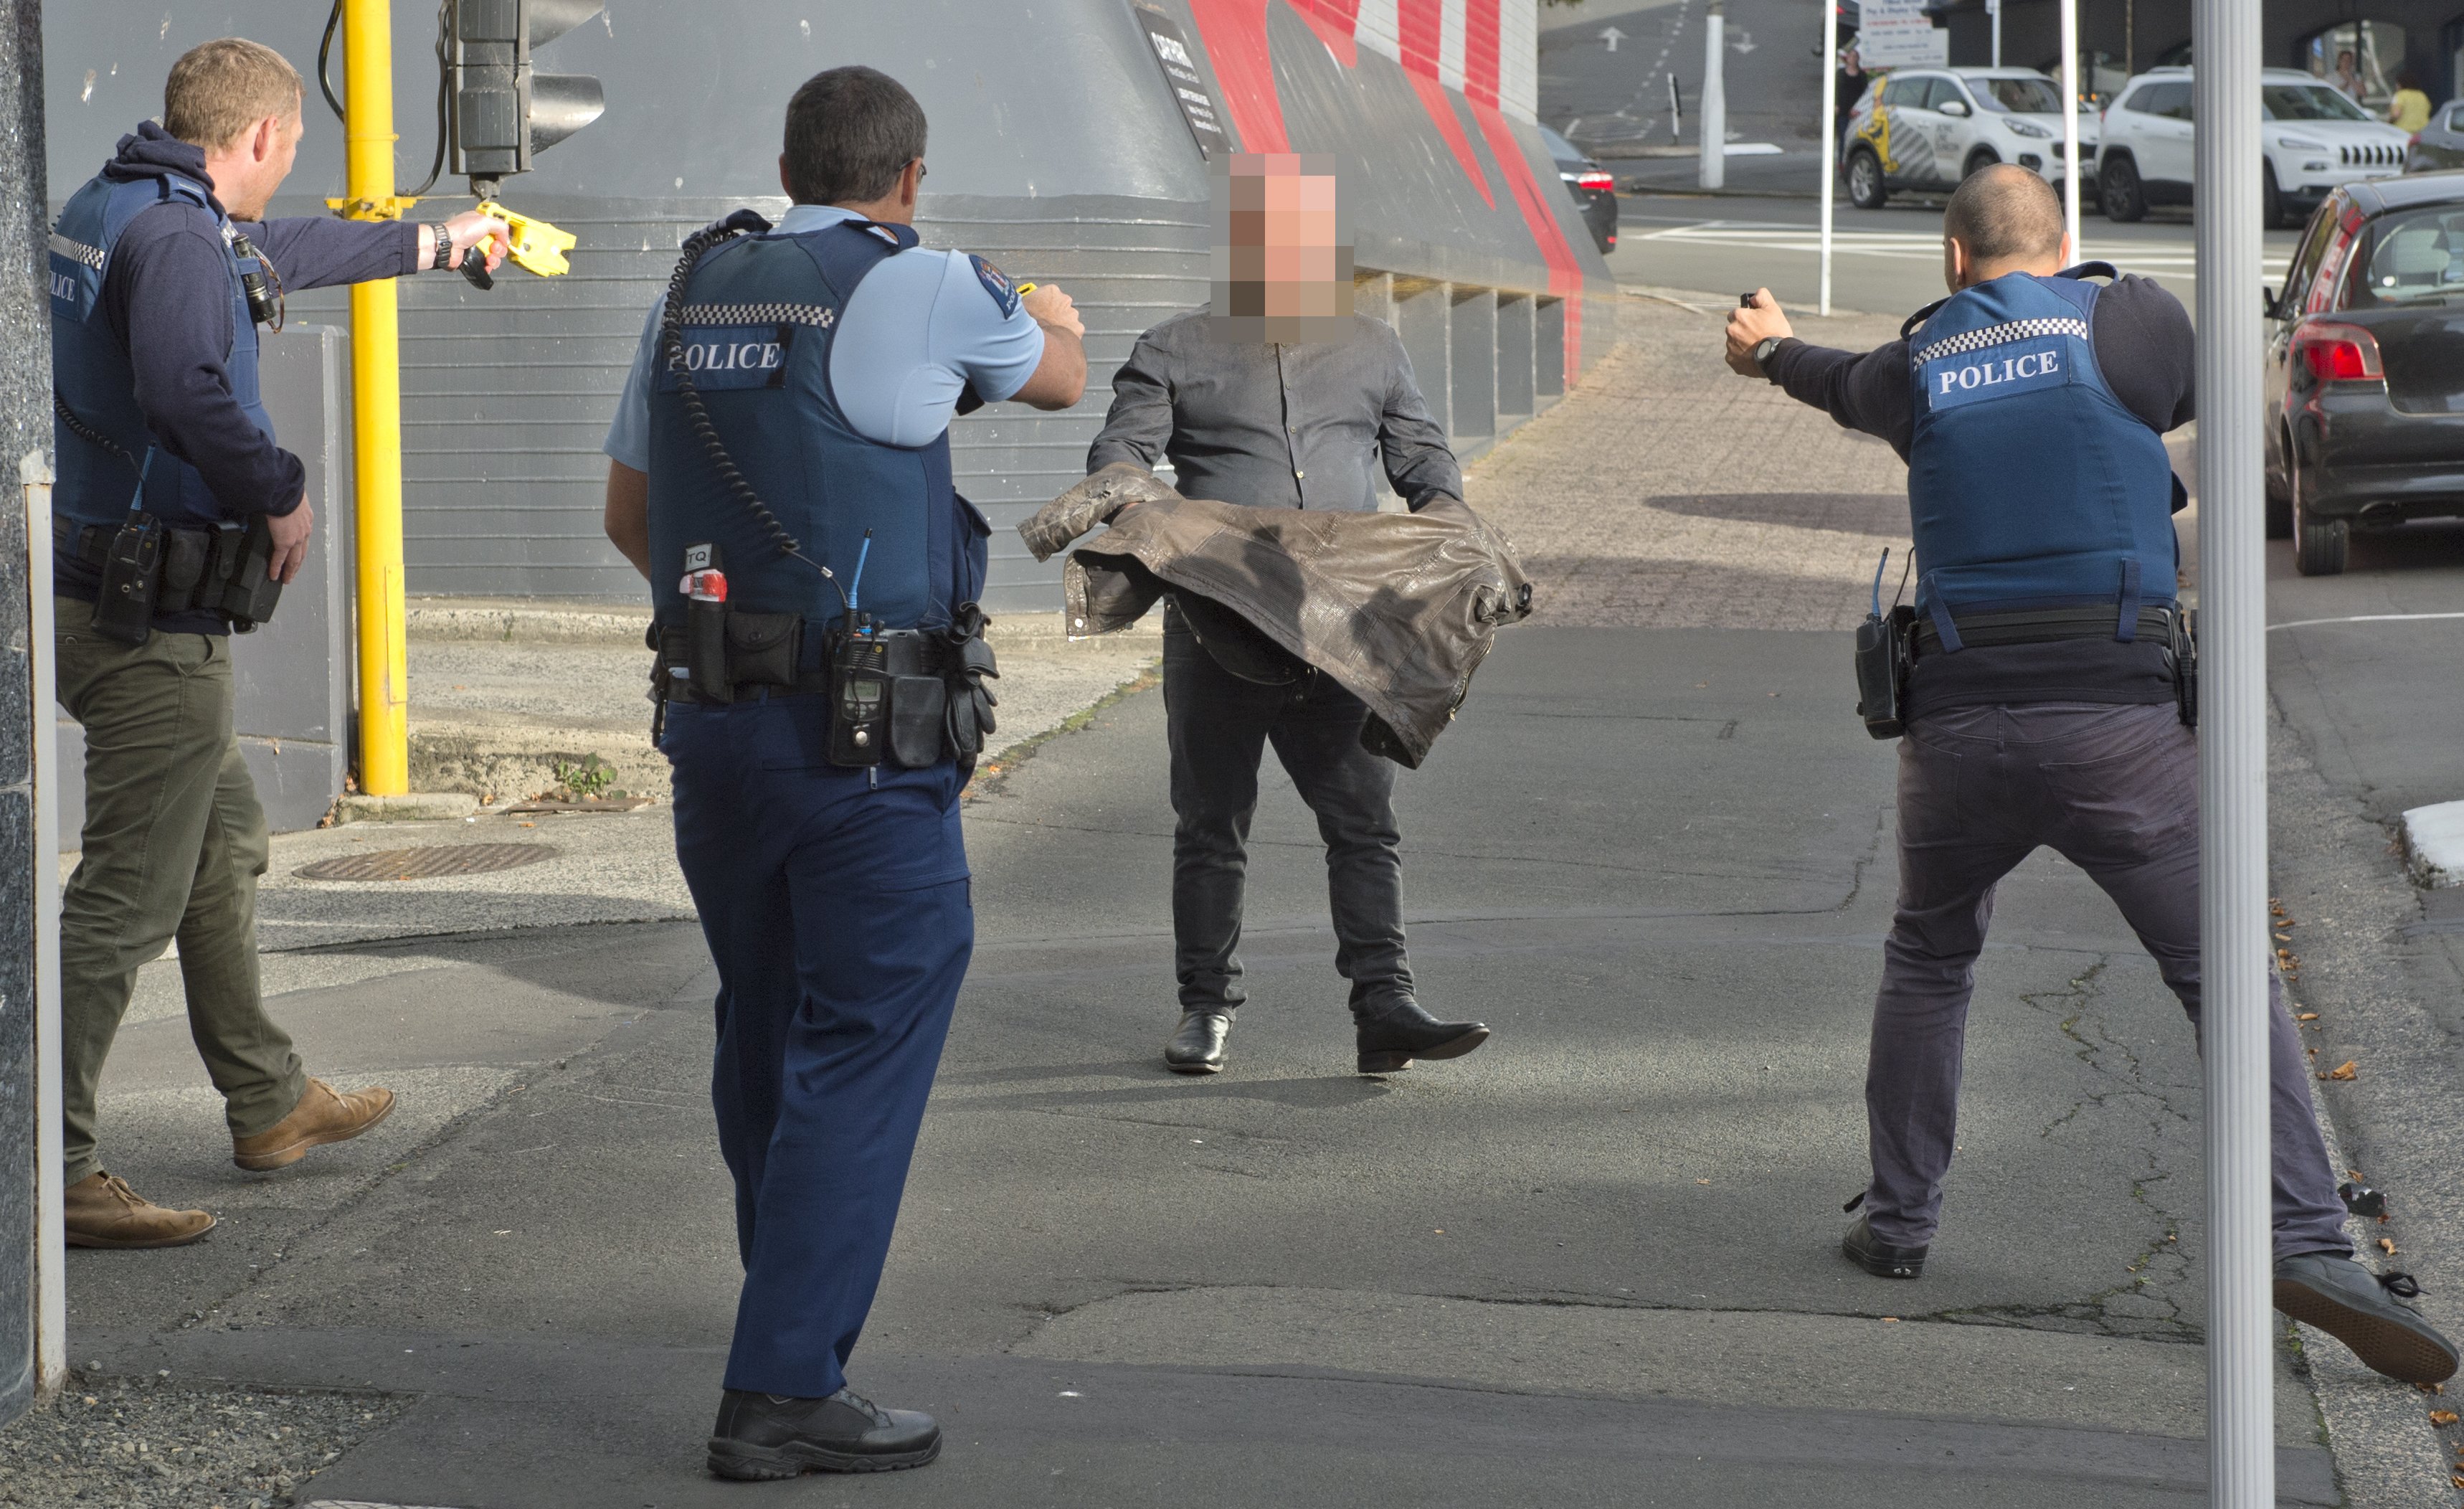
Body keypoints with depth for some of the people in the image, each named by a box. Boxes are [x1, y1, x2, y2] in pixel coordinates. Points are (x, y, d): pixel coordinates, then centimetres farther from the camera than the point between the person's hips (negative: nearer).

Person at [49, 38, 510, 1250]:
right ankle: (52, 1171, -10)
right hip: (150, 616, -11)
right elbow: (182, 386, -36)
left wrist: (436, 242, 44)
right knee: (128, 896, -10)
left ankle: (270, 1103, 37)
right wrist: (281, 491, -19)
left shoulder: (108, 209, 15)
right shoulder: (174, 235, -17)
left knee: (226, 843, 23)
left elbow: (280, 252, 32)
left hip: (96, 592, 11)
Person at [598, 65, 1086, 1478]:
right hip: (864, 739, -7)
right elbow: (1060, 380, 13)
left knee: (767, 1033, 18)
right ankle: (785, 1389, -6)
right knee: (867, 1042, -3)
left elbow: (628, 512, 18)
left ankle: (798, 1320, 33)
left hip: (709, 715, 7)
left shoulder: (696, 290, 10)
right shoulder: (925, 287, -7)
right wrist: (1058, 319, 36)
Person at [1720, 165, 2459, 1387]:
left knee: (1928, 962, 25)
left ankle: (1897, 1219, 27)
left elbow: (1854, 386, 34)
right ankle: (2306, 1242, -14)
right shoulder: (2132, 325, 0)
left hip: (1960, 723, 3)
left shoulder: (1916, 367, 10)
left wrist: (1773, 349, 58)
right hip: (2117, 720, -3)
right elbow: (2189, 391, 22)